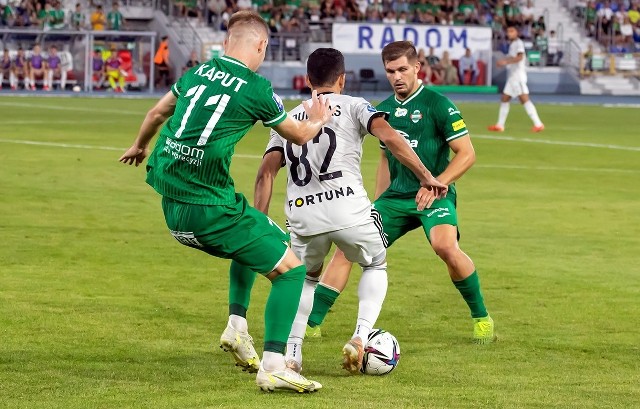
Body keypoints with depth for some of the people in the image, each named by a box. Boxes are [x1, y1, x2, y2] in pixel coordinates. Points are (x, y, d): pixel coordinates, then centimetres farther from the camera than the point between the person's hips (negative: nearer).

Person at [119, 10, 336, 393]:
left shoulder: (198, 72, 9)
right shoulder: (257, 89, -8)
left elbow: (157, 112, 27)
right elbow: (299, 135, 9)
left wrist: (139, 146, 47)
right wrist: (318, 121, 32)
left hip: (171, 207, 8)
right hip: (210, 210, -8)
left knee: (249, 239, 33)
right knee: (291, 268, 1)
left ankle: (237, 326, 24)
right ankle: (273, 366, -8)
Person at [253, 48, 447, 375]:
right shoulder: (353, 106, 11)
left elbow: (266, 173, 10)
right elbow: (389, 136, -7)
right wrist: (425, 176, -3)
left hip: (302, 216, 3)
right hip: (349, 209, -3)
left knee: (307, 278, 29)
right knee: (376, 266, 25)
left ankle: (291, 354, 13)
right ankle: (360, 336, 5)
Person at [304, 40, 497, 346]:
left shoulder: (437, 104, -8)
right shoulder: (384, 110, 12)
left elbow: (466, 154, -9)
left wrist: (435, 184, -21)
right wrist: (376, 206, 20)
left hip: (433, 196, -6)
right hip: (395, 196, 6)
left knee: (445, 245, -33)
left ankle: (482, 318, -11)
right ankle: (311, 321, 1)